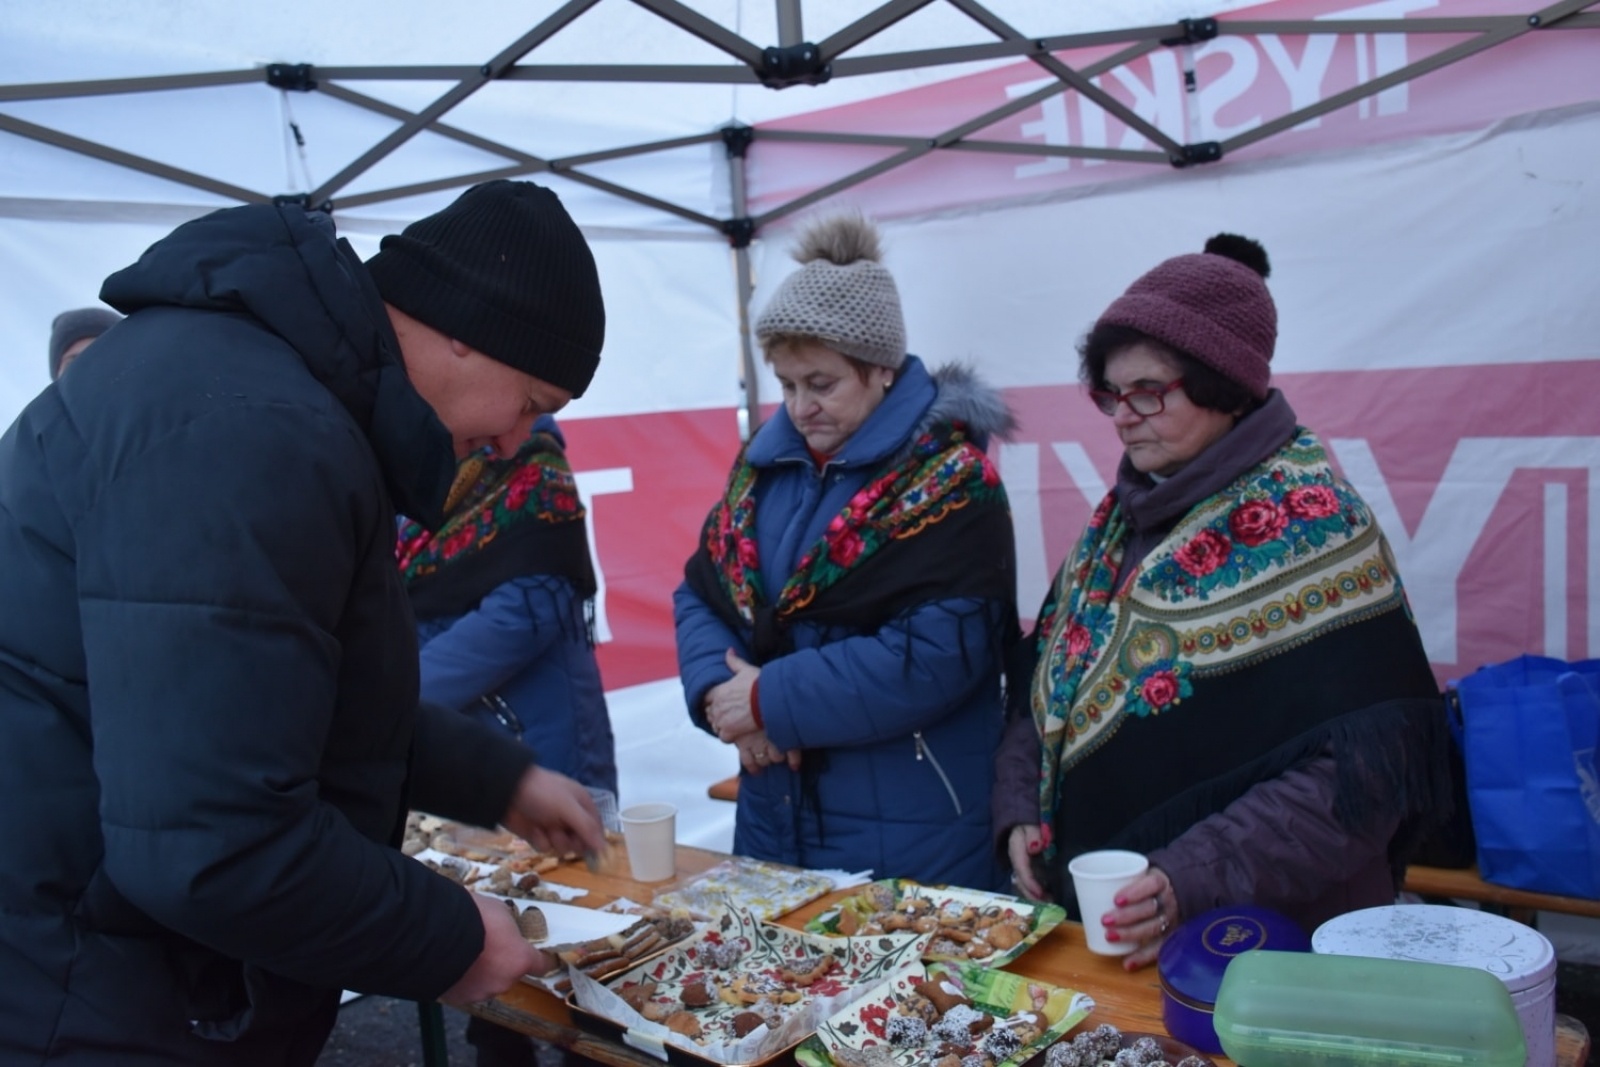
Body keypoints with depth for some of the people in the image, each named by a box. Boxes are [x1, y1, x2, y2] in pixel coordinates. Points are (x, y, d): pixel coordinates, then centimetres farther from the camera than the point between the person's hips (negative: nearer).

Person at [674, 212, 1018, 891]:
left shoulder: (950, 480, -13)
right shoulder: (765, 460, 8)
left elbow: (936, 654, -22)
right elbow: (700, 593, 9)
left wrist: (772, 701, -17)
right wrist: (720, 690, -12)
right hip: (774, 808, 6)